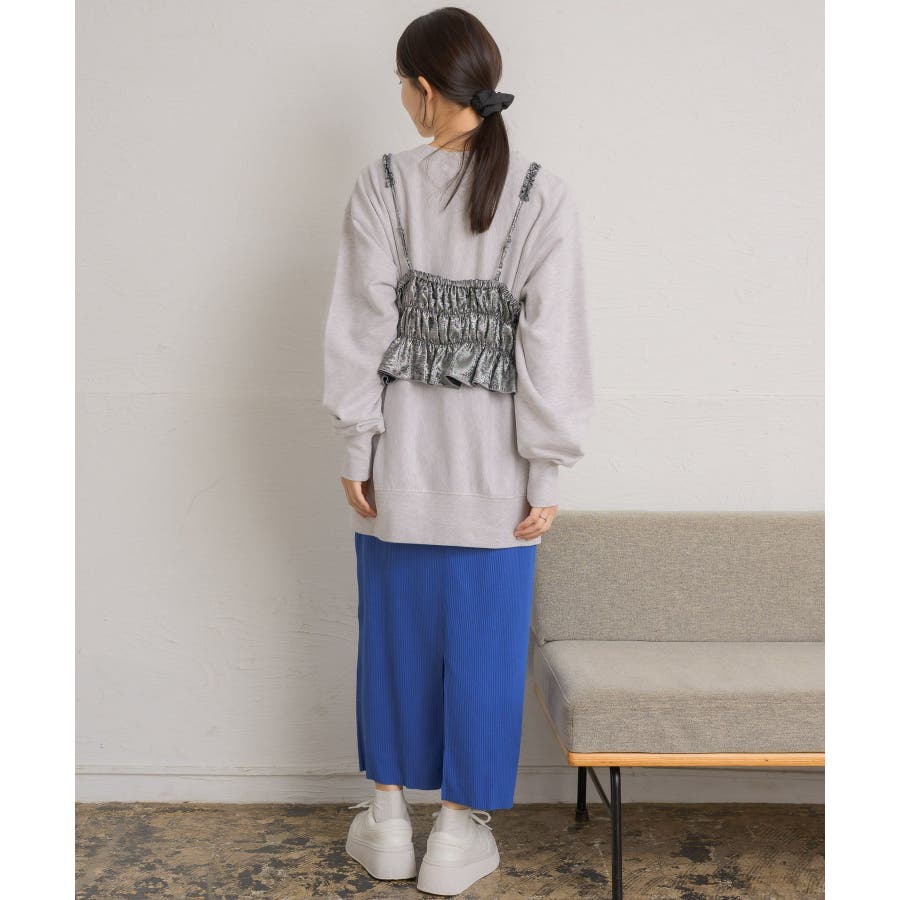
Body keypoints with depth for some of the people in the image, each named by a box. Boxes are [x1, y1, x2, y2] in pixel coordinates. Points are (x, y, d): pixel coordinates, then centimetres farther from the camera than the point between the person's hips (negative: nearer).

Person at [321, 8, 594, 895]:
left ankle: (388, 822, 30)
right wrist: (546, 470, -3)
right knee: (483, 644, 11)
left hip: (400, 460, 1)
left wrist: (355, 447, 2)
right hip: (494, 467, 0)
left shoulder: (381, 186, -6)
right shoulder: (544, 196, -6)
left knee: (393, 636, 15)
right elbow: (553, 343, -8)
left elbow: (362, 326, -6)